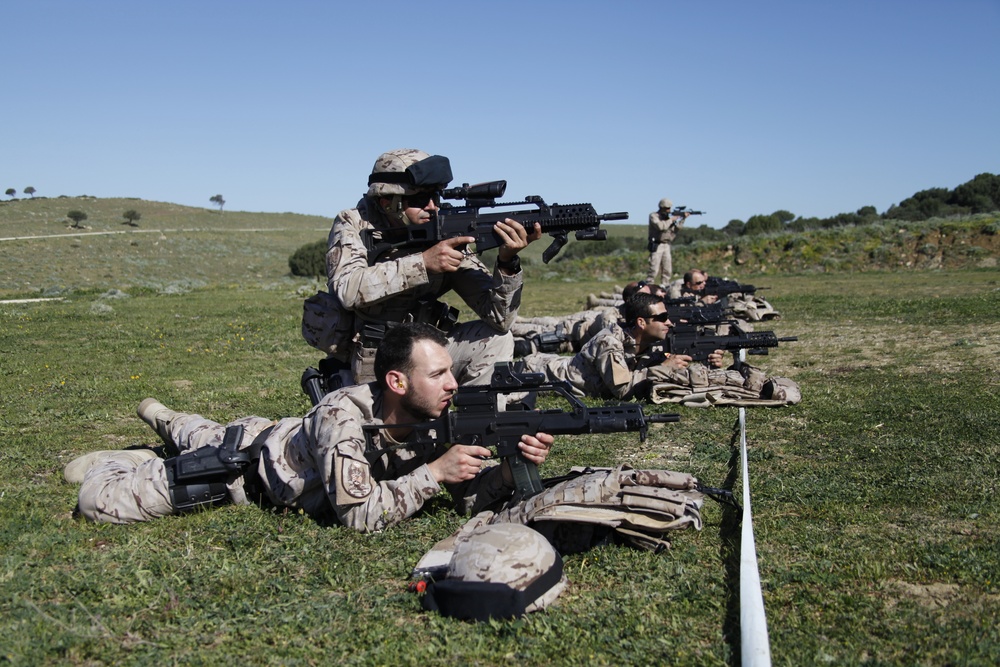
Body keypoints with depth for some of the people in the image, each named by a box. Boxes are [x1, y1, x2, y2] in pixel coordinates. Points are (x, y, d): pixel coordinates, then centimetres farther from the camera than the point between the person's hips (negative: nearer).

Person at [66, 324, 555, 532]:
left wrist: (514, 469, -40)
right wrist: (433, 473, -46)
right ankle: (129, 464, 24)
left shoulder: (436, 420, -24)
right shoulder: (344, 415, -43)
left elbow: (470, 498, -22)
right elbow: (358, 514, -45)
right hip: (247, 458, -6)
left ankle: (163, 420, 64)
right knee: (98, 501, -7)